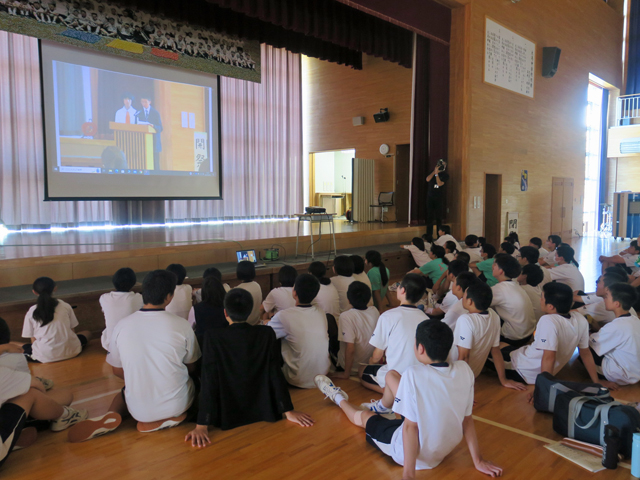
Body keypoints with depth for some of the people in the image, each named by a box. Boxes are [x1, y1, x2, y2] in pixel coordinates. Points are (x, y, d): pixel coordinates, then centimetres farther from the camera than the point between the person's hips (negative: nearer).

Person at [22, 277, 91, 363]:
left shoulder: (31, 313, -1)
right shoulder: (65, 306, -1)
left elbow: (33, 340, 1)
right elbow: (72, 329, 5)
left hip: (44, 357, 0)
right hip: (69, 352, 0)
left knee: (25, 347, 31)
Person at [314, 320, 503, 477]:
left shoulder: (414, 374, -30)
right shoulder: (465, 370, -14)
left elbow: (411, 426, -25)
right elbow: (467, 418, -6)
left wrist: (408, 473, -17)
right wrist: (478, 461, 5)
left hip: (416, 454, -5)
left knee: (363, 416, 24)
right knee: (392, 375, 19)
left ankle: (340, 399, 59)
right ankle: (383, 407, 54)